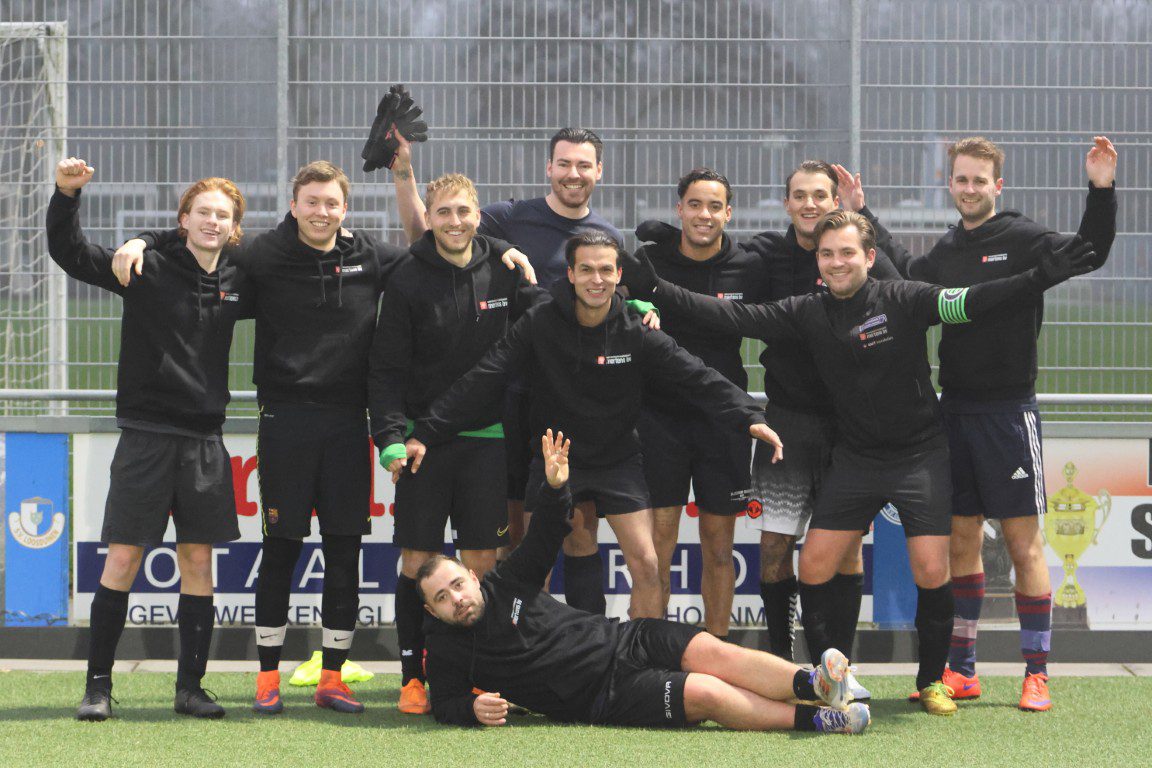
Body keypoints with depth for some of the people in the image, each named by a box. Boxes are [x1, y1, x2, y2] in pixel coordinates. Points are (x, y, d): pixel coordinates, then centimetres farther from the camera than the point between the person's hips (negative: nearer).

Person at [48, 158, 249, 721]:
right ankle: (98, 684, 4)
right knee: (123, 557, -4)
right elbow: (70, 253, -11)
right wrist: (66, 195, -26)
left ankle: (190, 687, 11)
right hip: (146, 436, -3)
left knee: (197, 559, 5)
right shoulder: (148, 269, -5)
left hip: (205, 441, 3)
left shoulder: (238, 282, 7)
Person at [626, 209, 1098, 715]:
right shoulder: (807, 314, -2)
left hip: (920, 455, -3)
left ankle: (932, 680, 9)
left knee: (931, 572, -11)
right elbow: (736, 317, -3)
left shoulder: (903, 301, -11)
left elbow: (968, 303, -20)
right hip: (855, 459, 3)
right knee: (814, 566, -4)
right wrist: (656, 291, -10)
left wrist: (1040, 278, -33)